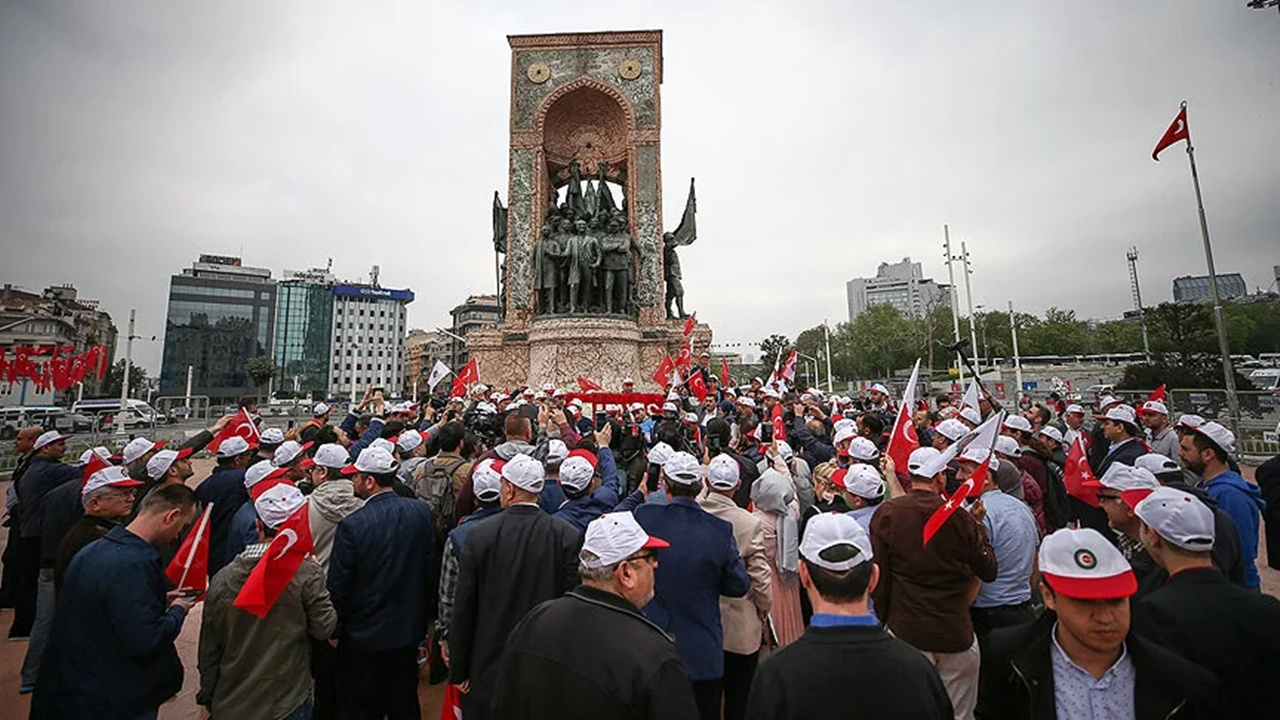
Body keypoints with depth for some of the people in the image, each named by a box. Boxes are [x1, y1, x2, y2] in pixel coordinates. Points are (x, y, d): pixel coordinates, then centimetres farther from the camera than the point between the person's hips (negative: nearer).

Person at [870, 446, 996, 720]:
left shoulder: (887, 513, -10)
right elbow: (989, 571, 2)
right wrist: (979, 527, 13)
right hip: (957, 632, 1)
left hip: (906, 632, 0)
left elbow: (879, 575, -6)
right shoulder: (960, 515, -10)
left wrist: (882, 620, 7)